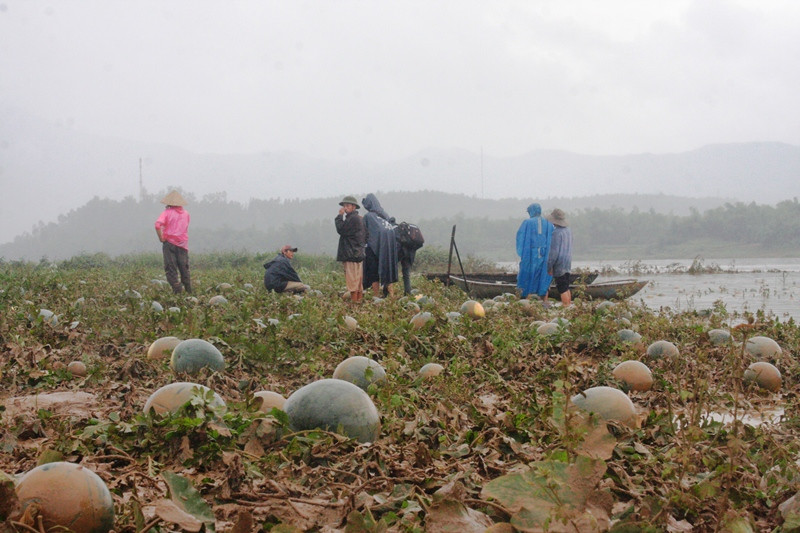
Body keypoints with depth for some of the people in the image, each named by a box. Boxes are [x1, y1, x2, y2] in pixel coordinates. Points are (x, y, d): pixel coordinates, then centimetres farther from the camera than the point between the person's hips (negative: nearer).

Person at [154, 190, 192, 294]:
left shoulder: (167, 212, -5)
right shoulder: (186, 213, 9)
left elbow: (158, 224, -18)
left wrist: (161, 238, -10)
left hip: (169, 243, -4)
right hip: (183, 244, 4)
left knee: (170, 268, 0)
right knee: (184, 268, 12)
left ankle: (177, 289, -9)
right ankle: (189, 290, 11)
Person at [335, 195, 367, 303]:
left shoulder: (353, 218, -13)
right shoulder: (359, 218, 19)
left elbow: (341, 229, -15)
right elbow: (366, 237, 23)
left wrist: (340, 216, -6)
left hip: (351, 254, -10)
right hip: (359, 253, 10)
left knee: (352, 279, -10)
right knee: (358, 279, 12)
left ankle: (354, 300, -11)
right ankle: (359, 298, 17)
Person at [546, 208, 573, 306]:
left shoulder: (556, 232, -17)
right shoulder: (568, 230, 10)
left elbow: (554, 251, -19)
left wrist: (549, 267, -14)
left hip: (559, 264, -9)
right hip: (567, 263, 9)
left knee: (562, 289, -7)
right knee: (566, 288, 14)